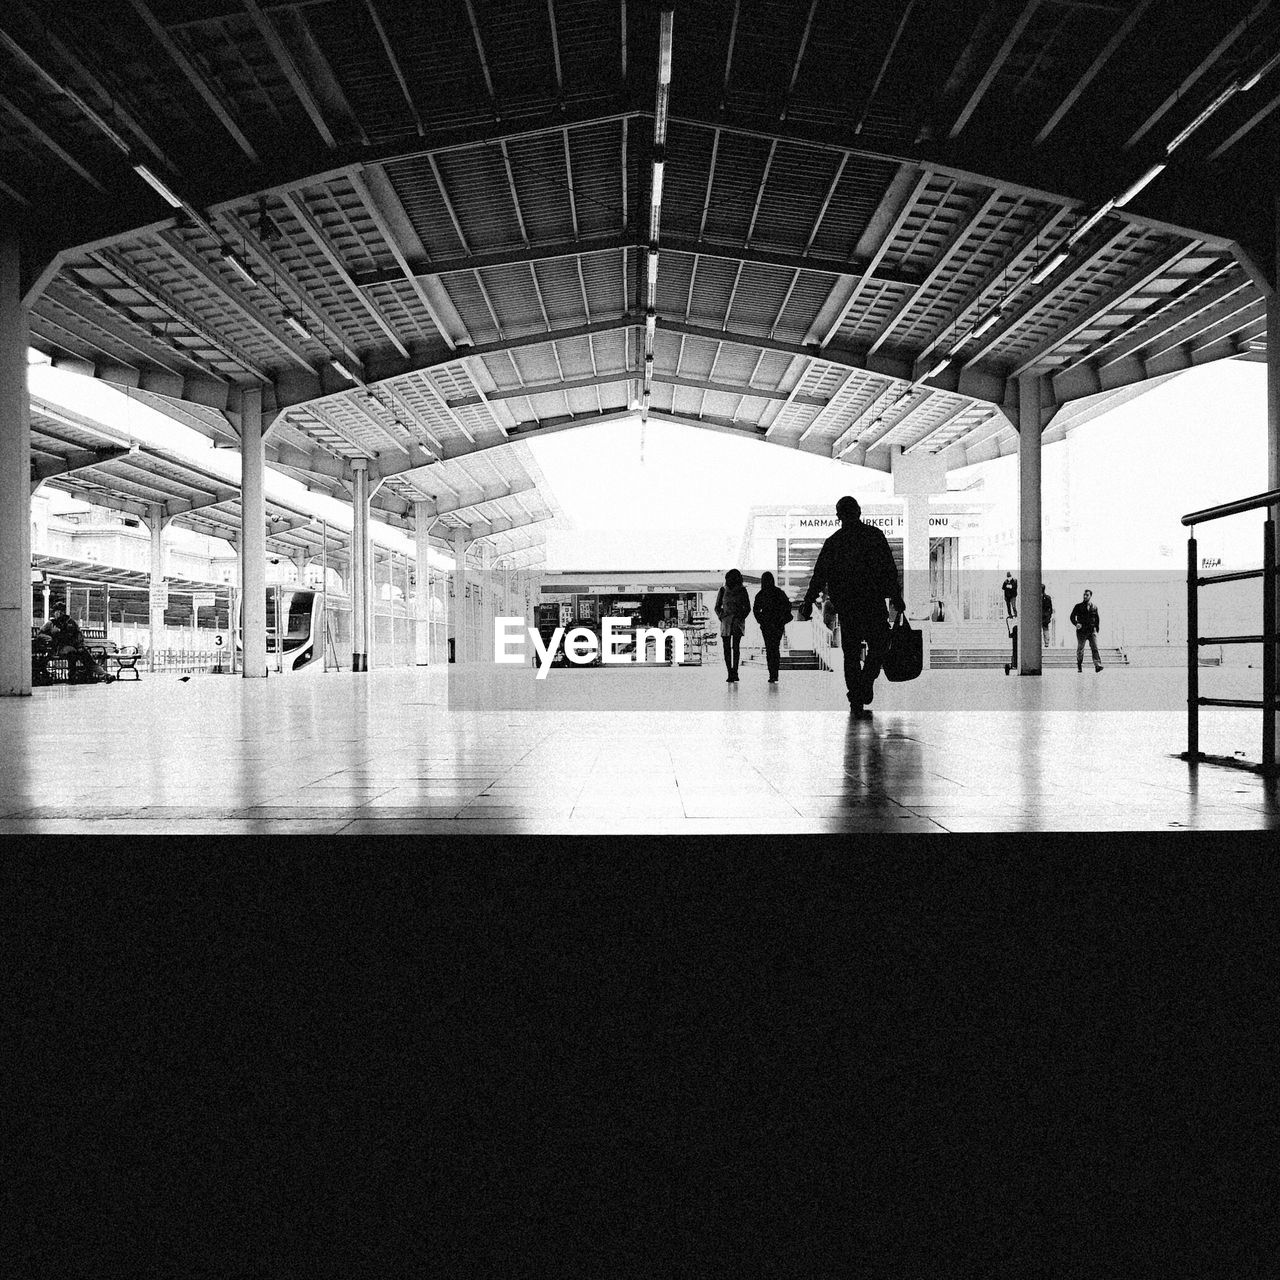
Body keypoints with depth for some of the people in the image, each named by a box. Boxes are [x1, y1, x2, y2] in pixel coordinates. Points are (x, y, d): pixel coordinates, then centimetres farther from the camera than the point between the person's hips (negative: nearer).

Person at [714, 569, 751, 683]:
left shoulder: (742, 590, 3)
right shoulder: (723, 590, 5)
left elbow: (747, 608, 9)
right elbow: (717, 607, 13)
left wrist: (741, 617, -3)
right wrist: (721, 617, 0)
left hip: (738, 622, -1)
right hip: (725, 622, 1)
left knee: (735, 647, -10)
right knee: (727, 648, -2)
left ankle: (734, 673, -10)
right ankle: (731, 674, 1)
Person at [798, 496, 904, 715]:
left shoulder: (833, 541, 5)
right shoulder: (874, 535, -2)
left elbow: (819, 575, 5)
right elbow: (889, 570, -6)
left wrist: (808, 603, 9)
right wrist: (896, 598, -1)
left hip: (845, 605, 3)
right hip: (873, 601, -2)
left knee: (851, 652, 9)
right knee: (878, 645, 12)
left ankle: (856, 700, 6)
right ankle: (865, 685, -7)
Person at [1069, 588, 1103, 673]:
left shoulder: (1094, 607, 10)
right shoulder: (1078, 606, 4)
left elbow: (1097, 619, 19)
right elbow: (1072, 617, 1)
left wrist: (1097, 629, 10)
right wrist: (1076, 624, -18)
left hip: (1092, 631, 1)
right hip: (1081, 631, 0)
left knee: (1094, 648, -13)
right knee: (1080, 649, 6)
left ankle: (1097, 666, -23)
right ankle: (1079, 667, 21)